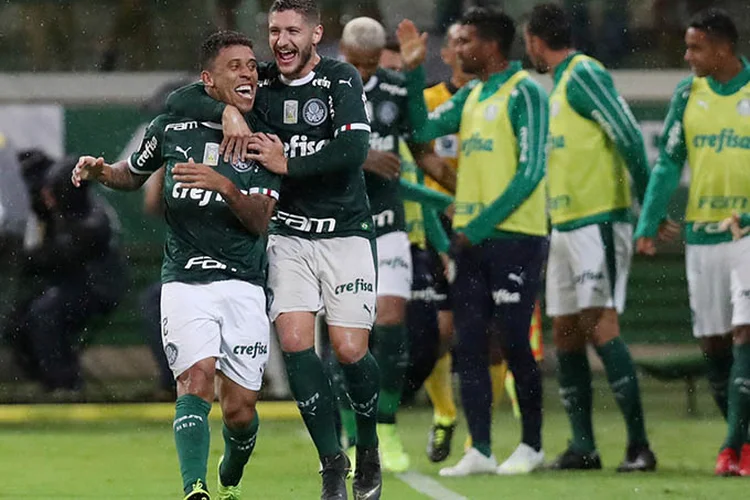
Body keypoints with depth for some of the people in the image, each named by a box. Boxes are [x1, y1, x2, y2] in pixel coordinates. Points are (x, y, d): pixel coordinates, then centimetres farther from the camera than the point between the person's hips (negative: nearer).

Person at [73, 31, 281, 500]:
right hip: (186, 281, -1)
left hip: (245, 285, 1)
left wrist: (224, 184, -22)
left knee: (240, 410, -1)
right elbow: (133, 175, 24)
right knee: (198, 377, -24)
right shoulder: (173, 127, 4)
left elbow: (260, 220, -5)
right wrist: (100, 171, 3)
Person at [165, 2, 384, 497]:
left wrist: (287, 164, -15)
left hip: (346, 233, -3)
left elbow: (354, 150, -20)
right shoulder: (261, 84, 6)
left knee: (350, 350, -9)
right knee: (294, 341, -13)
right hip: (288, 237, 3)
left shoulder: (342, 80, -6)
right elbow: (180, 99, 1)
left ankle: (369, 447, 20)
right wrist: (227, 110, -17)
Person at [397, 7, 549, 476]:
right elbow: (424, 129, 8)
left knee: (514, 342, -4)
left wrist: (481, 226, -15)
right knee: (469, 344, 3)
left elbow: (531, 172, -14)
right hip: (471, 238, 8)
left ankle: (532, 446, 8)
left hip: (515, 237, -8)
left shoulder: (524, 92, -8)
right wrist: (414, 72, 1)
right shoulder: (471, 96, 16)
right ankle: (480, 451, 6)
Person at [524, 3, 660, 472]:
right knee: (566, 333, 8)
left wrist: (649, 208, -16)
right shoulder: (561, 83, 18)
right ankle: (583, 446, 11)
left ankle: (639, 444, -14)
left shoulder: (584, 74, -11)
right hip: (564, 224, 10)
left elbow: (629, 137, -17)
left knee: (600, 325, -14)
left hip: (598, 221, -10)